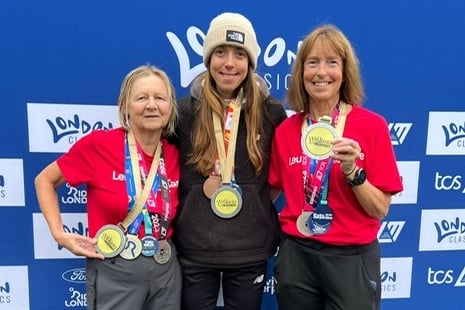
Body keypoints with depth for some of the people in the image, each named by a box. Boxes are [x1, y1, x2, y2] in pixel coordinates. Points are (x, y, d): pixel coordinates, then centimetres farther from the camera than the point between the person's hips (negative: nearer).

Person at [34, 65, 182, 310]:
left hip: (166, 269, 4)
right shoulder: (99, 144, -13)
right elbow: (44, 180, 0)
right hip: (114, 270, -4)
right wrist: (59, 234, -8)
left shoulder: (174, 154, -1)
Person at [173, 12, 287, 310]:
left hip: (251, 249, 0)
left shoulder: (272, 112, -4)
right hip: (194, 247, 0)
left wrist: (257, 201, 0)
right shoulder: (185, 110, -4)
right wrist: (199, 190, -5)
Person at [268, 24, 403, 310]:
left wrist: (352, 170, -21)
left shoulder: (372, 126, -9)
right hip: (296, 257, 2)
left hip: (352, 259, -2)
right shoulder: (286, 130, -2)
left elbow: (380, 209, -8)